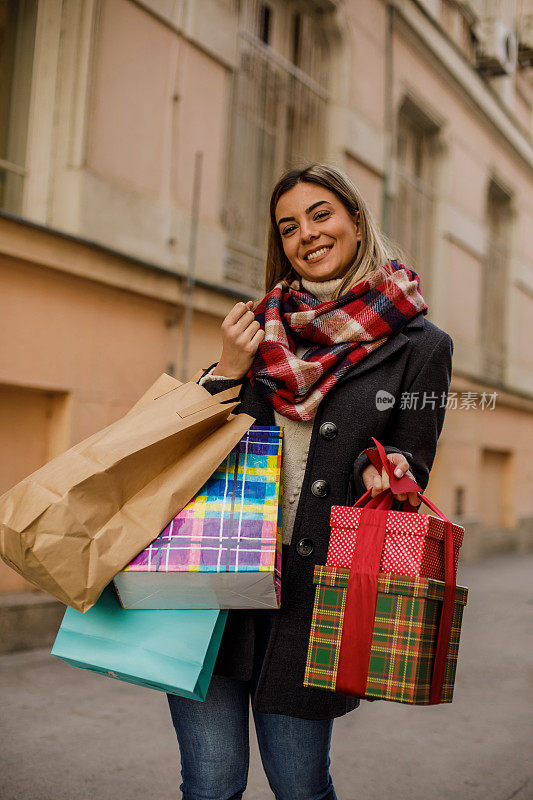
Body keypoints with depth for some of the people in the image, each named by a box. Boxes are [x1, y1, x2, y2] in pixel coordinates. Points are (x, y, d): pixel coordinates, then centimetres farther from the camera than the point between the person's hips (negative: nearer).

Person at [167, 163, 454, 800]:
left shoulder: (419, 345, 2)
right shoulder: (260, 328, 11)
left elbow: (409, 467, 5)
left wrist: (378, 469, -18)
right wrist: (228, 370, -4)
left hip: (309, 589, -2)